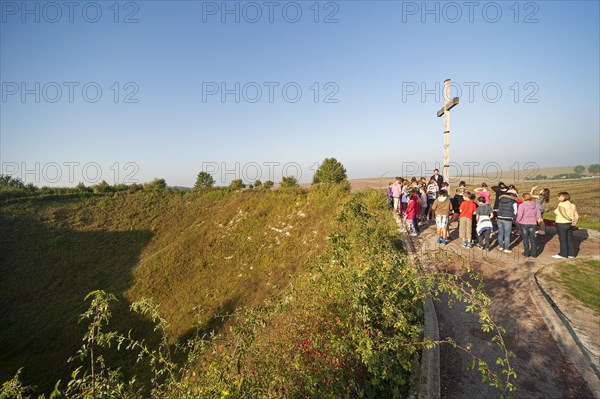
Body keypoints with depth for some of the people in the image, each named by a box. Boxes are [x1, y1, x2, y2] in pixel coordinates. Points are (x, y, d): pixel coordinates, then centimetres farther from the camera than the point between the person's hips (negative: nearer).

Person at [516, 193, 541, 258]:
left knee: (525, 239, 5)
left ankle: (526, 253, 12)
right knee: (532, 238, 12)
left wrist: (517, 220, 3)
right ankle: (534, 253, 18)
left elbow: (519, 215, -16)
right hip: (533, 224, 4)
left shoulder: (522, 205, -14)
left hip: (524, 223, -4)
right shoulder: (536, 205, 3)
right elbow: (538, 215, 6)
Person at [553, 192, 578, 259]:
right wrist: (575, 222, -6)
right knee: (569, 239, 13)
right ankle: (571, 254, 19)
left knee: (562, 240, -1)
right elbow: (576, 216, 5)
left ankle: (563, 255, 6)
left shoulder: (561, 204, -18)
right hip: (569, 225, 8)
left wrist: (571, 220, -9)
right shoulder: (572, 205, 9)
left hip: (562, 225, -8)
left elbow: (564, 215, -23)